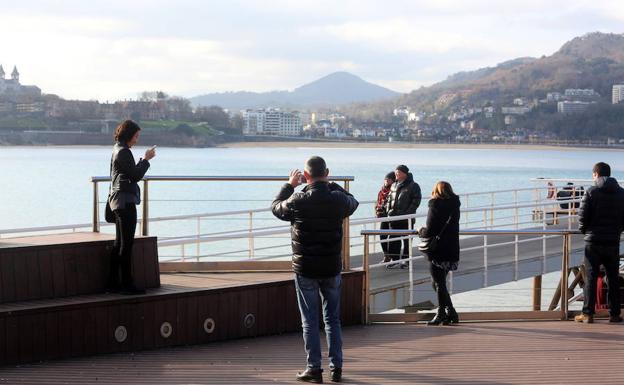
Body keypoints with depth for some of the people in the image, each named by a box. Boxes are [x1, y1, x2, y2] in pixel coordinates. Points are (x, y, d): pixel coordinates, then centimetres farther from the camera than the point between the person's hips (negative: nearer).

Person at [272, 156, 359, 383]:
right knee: (333, 319, 13)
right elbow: (353, 203, 18)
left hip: (305, 269, -3)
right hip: (332, 267, 3)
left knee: (310, 321, 5)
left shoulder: (298, 201, -14)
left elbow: (276, 207, 6)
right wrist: (331, 185, 22)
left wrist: (289, 185, 19)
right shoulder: (339, 199, -7)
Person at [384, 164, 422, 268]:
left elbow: (416, 200, -10)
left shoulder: (413, 186, -5)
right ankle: (394, 259, 13)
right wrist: (388, 208, 6)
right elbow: (389, 198, 22)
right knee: (393, 239, 6)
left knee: (407, 240, 3)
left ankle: (405, 259, 11)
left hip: (407, 218, -6)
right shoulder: (394, 185, 14)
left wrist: (408, 212, -17)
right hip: (394, 217, 6)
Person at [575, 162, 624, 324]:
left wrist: (584, 230, 9)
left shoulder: (591, 192, -7)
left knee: (591, 278, 1)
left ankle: (588, 313, 0)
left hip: (593, 241, -3)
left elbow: (583, 215, -9)